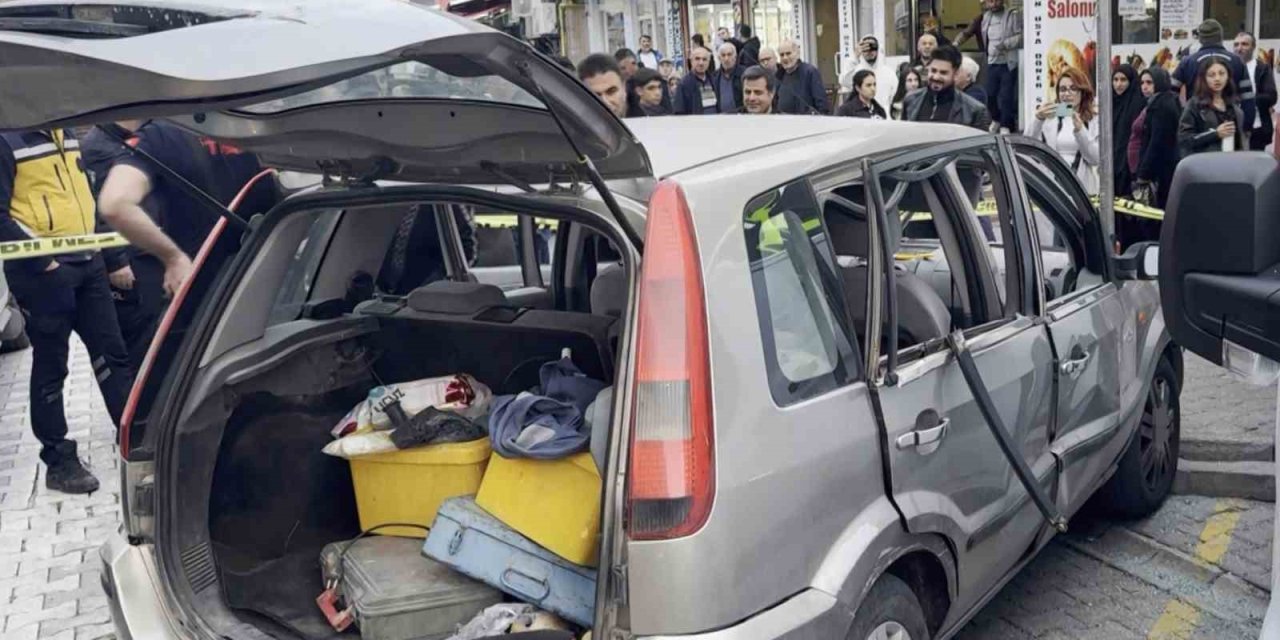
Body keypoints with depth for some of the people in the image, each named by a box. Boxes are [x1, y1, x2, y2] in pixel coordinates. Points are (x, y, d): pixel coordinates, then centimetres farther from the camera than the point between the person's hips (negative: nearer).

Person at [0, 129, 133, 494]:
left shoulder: (66, 134, 13)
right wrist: (41, 260, -19)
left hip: (87, 261, 7)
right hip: (42, 271, -7)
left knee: (110, 352, 10)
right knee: (51, 366, 3)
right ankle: (59, 461, 14)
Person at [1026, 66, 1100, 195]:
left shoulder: (1095, 122, 9)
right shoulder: (1048, 118, 8)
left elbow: (1096, 159, -3)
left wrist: (1079, 130, -16)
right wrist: (1038, 120, -26)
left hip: (1083, 189, 0)